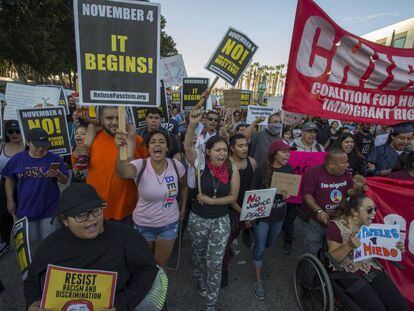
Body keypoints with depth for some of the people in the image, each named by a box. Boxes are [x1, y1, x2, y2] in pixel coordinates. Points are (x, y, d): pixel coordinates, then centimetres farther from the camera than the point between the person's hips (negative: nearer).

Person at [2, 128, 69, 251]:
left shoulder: (54, 159, -9)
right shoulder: (18, 158, -4)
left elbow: (65, 181, -6)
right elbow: (10, 180, 6)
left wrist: (58, 174, -28)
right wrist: (10, 201, 4)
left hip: (49, 208, -2)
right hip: (25, 208, 2)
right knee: (30, 240, 21)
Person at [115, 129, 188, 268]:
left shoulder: (176, 165, -13)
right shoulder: (140, 165, -20)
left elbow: (184, 186, 8)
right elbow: (123, 172, -45)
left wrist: (183, 208, 9)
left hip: (169, 223, 1)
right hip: (143, 224, -1)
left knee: (161, 264, 20)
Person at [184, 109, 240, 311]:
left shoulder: (232, 169, -11)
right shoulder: (201, 163, -14)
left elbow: (233, 197, -5)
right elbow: (187, 146, -31)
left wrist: (211, 200, -15)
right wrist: (193, 125, -44)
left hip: (221, 220, 0)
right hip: (198, 218, 0)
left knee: (215, 263, 6)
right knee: (199, 256, 24)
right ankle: (200, 282, 56)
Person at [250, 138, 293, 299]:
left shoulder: (289, 169, -5)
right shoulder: (262, 169, -19)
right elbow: (253, 191, -11)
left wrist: (288, 194, -14)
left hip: (279, 214, 5)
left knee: (270, 244, 24)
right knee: (260, 248, 5)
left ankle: (257, 243, 58)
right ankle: (258, 280, 24)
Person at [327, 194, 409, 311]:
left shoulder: (368, 224, 5)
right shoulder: (337, 226, -14)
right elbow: (332, 258, -13)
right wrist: (349, 245, -29)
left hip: (373, 269, 6)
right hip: (350, 274, -6)